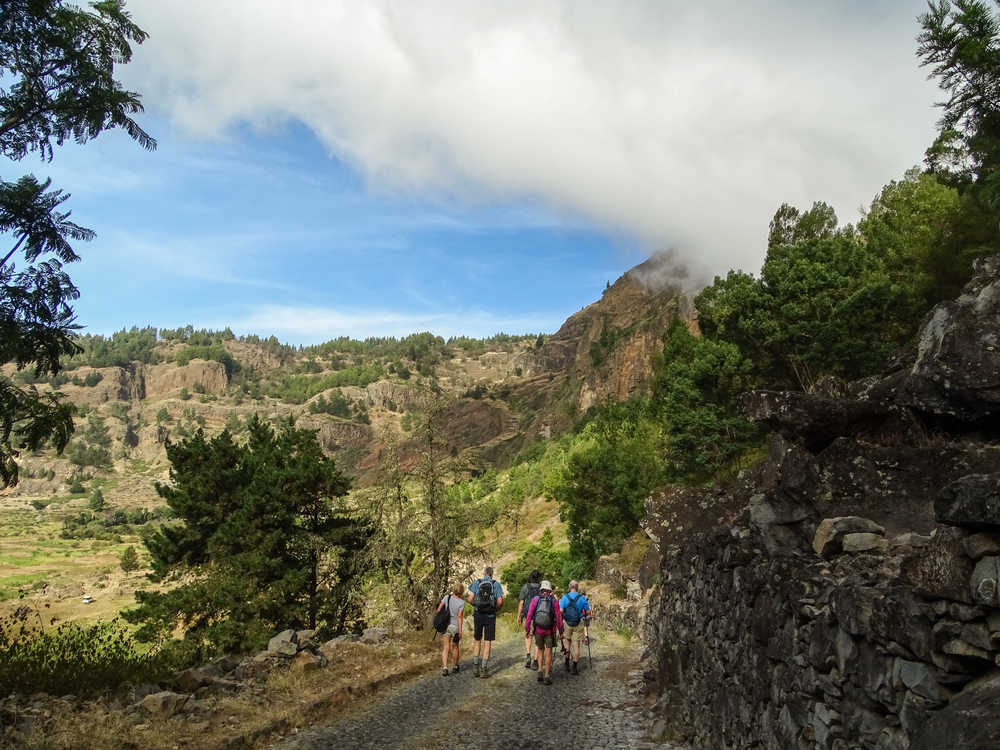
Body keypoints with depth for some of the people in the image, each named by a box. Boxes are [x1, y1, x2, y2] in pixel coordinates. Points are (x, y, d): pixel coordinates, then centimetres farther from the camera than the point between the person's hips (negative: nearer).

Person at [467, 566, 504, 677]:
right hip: (490, 615, -1)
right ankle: (484, 669, 4)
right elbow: (500, 601, -7)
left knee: (477, 640, 15)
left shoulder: (476, 582, 2)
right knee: (487, 642, 5)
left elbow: (470, 599, -4)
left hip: (478, 614, 1)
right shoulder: (496, 584, 0)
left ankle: (475, 667, 11)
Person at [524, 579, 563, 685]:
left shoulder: (535, 600, 2)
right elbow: (558, 617, -2)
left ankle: (540, 671, 8)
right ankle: (547, 676, 4)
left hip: (537, 629, 1)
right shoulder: (554, 601, -1)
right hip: (550, 630, -1)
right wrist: (561, 631, 6)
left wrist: (527, 630, 4)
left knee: (540, 650, 20)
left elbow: (529, 615, -2)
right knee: (548, 652, 7)